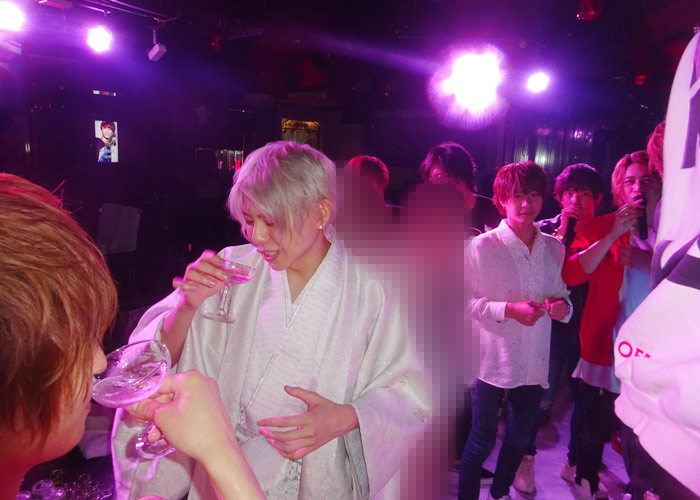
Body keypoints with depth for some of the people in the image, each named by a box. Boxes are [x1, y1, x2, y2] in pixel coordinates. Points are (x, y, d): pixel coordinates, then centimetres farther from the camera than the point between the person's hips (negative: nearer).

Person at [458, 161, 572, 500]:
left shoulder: (554, 248, 4)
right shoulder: (482, 247, -11)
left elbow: (561, 293, 14)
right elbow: (466, 301, -14)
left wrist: (562, 305, -8)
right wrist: (509, 310, -24)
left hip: (534, 363, 5)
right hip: (492, 360, -5)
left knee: (519, 439, 21)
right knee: (482, 440, 8)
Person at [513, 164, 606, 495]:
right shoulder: (546, 230, -3)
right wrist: (562, 233, -18)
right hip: (553, 327, -2)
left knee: (586, 399, 12)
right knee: (542, 399, 5)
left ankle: (574, 463, 34)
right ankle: (526, 458, 27)